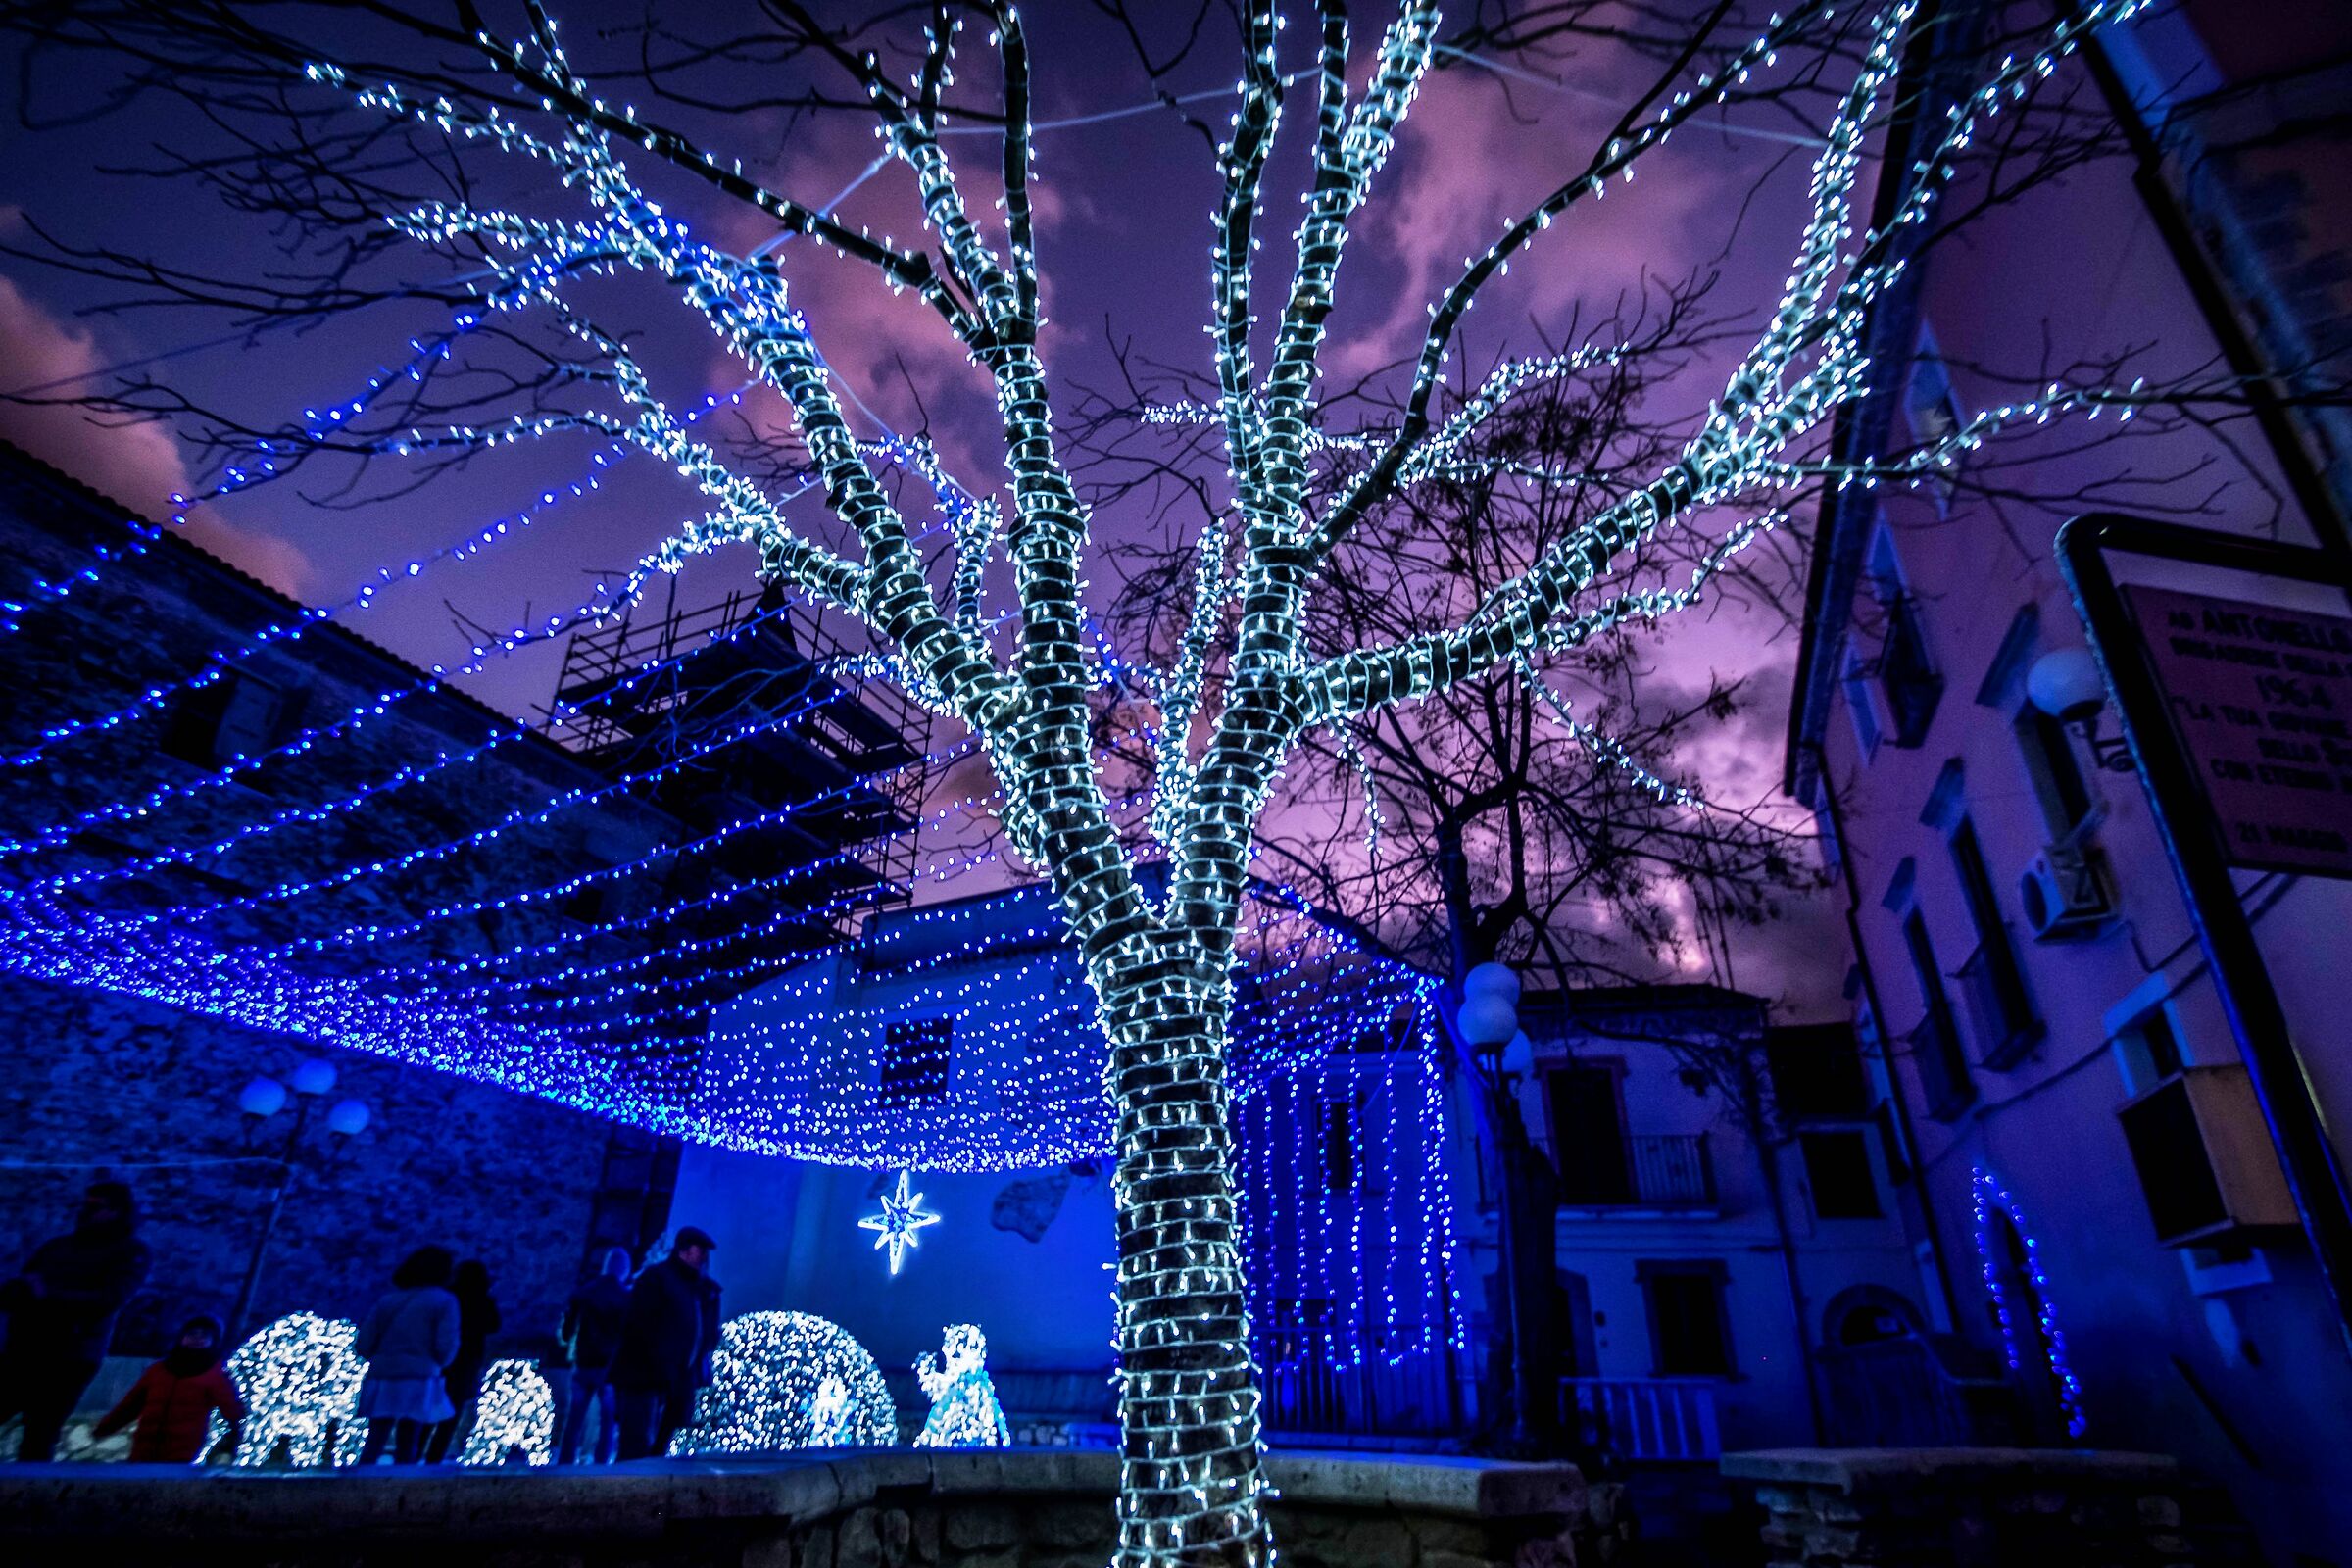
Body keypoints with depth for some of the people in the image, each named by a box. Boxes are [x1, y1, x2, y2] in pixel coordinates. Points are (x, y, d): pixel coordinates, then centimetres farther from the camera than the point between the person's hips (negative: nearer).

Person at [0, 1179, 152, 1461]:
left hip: (71, 1360, -5)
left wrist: (49, 1295, -18)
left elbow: (110, 1300, -11)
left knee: (37, 1444, -7)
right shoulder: (56, 1245, 17)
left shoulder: (132, 1252, 2)